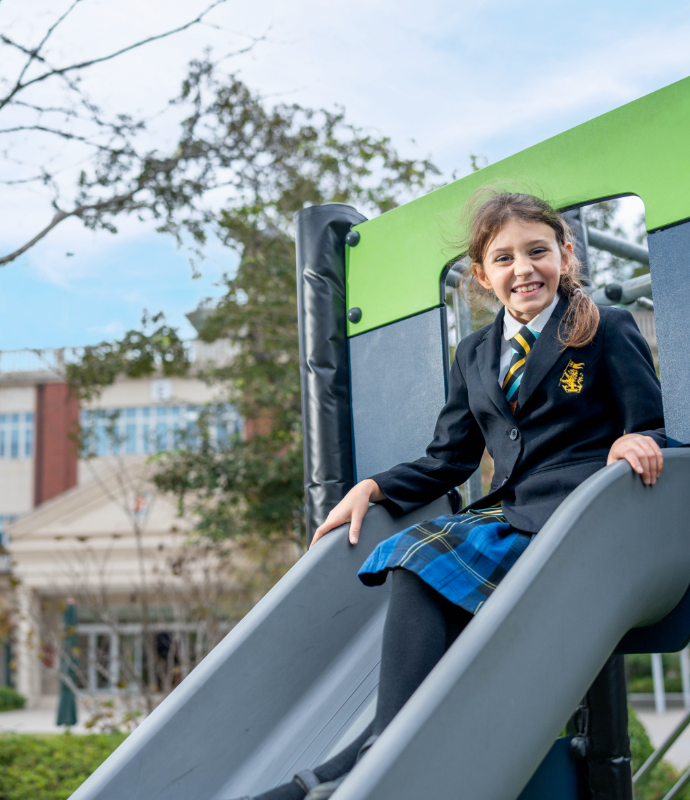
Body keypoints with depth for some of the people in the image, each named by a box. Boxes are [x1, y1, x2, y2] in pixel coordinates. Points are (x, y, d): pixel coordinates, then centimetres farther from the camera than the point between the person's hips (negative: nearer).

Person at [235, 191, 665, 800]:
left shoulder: (610, 330, 7)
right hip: (509, 514, 5)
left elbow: (651, 434, 3)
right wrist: (375, 488, 6)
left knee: (436, 557, -30)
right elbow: (449, 459, 20)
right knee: (415, 555, -28)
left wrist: (637, 442, -21)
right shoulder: (474, 355, 20)